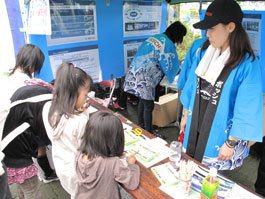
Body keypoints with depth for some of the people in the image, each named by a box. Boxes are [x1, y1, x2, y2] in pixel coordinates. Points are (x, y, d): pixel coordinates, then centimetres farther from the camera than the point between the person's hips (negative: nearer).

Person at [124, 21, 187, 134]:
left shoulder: (155, 37, 13)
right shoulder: (169, 45, -12)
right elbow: (170, 68, -5)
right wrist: (172, 77, 19)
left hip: (134, 73, 9)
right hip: (144, 79, -9)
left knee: (143, 101, 22)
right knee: (148, 106, 3)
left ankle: (141, 126, 38)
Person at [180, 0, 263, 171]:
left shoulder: (248, 64, -20)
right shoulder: (204, 52, -1)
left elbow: (246, 111, -17)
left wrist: (231, 143, -13)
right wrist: (186, 115, 12)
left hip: (220, 134, -5)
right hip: (195, 128, 5)